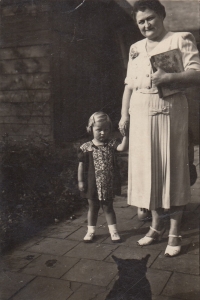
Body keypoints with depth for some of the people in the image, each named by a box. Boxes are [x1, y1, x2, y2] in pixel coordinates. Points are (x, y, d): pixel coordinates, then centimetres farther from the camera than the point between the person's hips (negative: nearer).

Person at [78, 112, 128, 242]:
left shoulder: (111, 144, -3)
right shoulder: (86, 147, -6)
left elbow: (123, 147, -22)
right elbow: (82, 165, -2)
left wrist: (126, 134, -29)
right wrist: (80, 181, -3)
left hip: (108, 185, 0)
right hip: (92, 185, 0)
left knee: (108, 207, 13)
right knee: (93, 208, 16)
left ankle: (113, 230, 27)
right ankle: (91, 230, 31)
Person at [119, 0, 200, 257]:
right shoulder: (136, 48, 18)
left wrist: (170, 77, -25)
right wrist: (124, 114, 6)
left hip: (168, 113, -5)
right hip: (140, 115, 5)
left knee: (171, 170, -1)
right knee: (147, 169, 7)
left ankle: (174, 233, 10)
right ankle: (156, 225, 22)